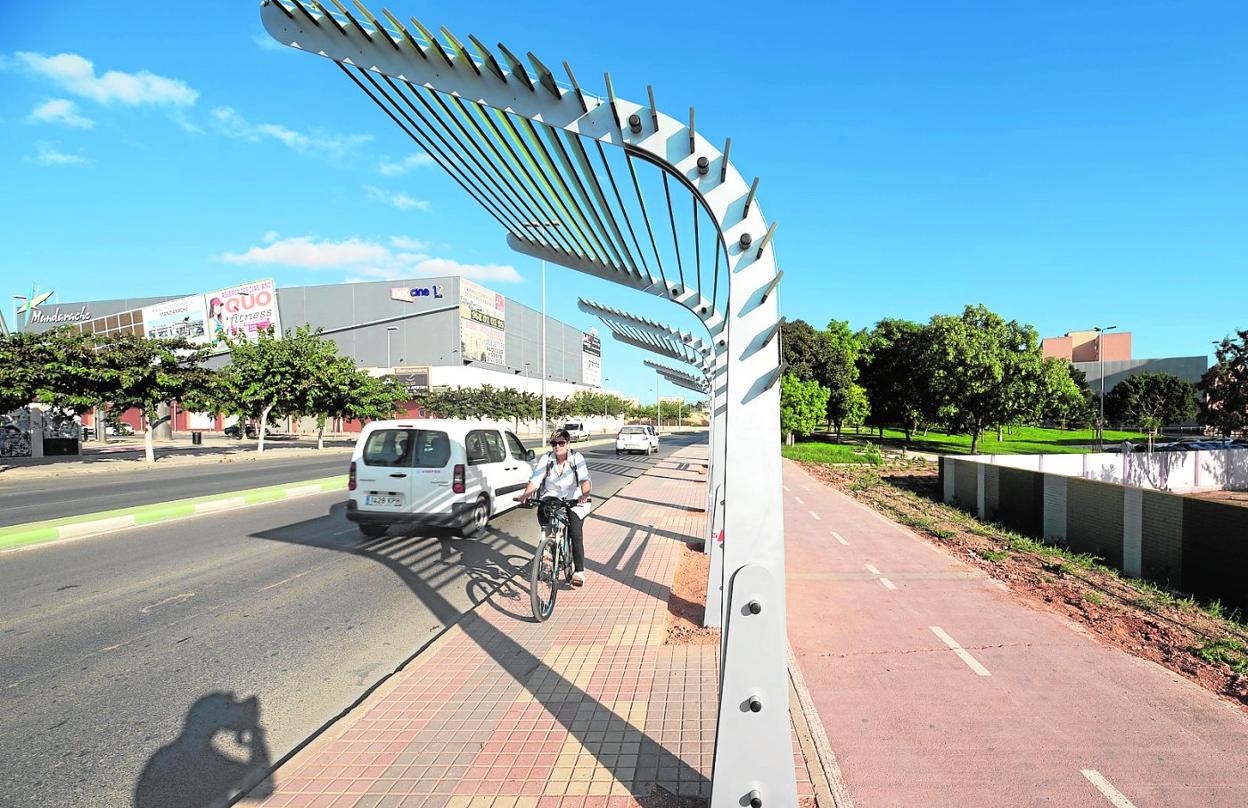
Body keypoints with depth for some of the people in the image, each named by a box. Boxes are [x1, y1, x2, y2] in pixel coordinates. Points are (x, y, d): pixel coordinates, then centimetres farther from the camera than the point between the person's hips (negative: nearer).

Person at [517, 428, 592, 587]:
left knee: (576, 534, -15)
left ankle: (579, 571, -2)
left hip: (573, 500, -2)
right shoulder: (546, 459, -10)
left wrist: (585, 494, -49)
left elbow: (585, 480, -28)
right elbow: (534, 481, -19)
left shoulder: (577, 458, -15)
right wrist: (525, 494, -39)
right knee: (541, 512, -28)